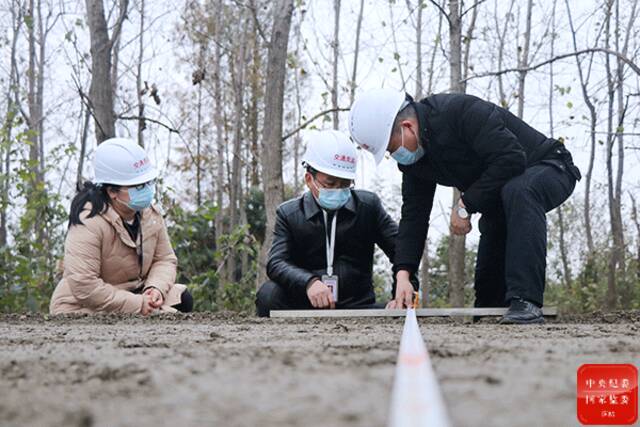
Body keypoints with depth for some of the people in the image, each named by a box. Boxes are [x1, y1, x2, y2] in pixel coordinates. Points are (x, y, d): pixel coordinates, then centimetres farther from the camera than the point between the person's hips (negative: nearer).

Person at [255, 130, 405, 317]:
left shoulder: (369, 205, 7)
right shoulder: (288, 214, 3)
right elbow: (276, 263, -11)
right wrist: (309, 282, -34)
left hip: (357, 306, 1)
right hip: (305, 305, 0)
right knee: (269, 294, -30)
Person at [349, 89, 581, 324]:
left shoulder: (461, 111, -32)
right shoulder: (414, 156, -5)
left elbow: (511, 159, -36)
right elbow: (413, 213, -4)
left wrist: (466, 206, -28)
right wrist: (403, 274, -15)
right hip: (500, 192, 9)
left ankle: (526, 302, -42)